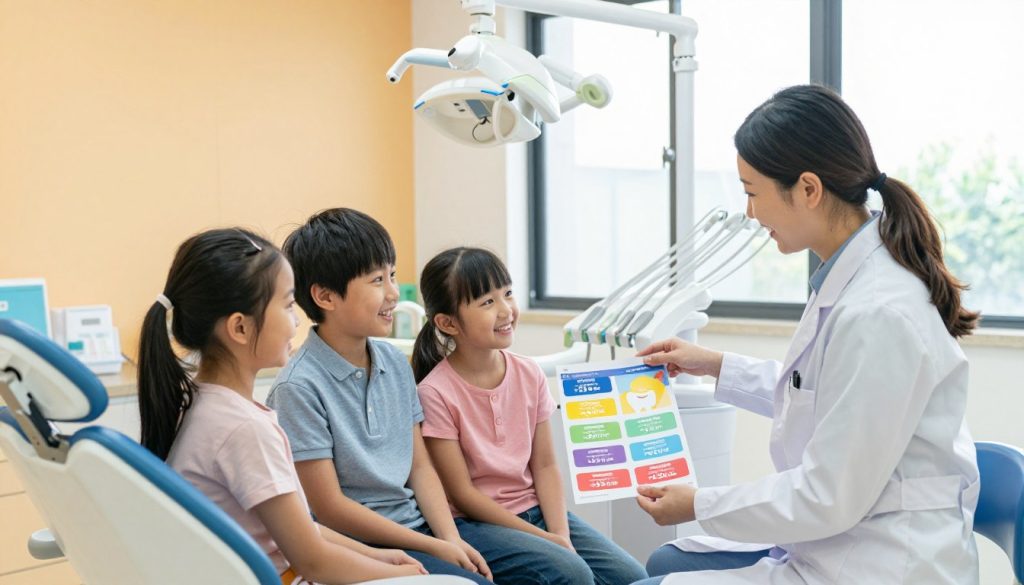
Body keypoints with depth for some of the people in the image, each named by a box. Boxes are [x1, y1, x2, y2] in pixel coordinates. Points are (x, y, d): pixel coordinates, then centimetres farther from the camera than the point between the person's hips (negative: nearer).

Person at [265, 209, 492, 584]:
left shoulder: (395, 363, 6)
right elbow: (329, 508, -14)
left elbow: (420, 467, 11)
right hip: (360, 545, -7)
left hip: (417, 523, 7)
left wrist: (450, 538, -5)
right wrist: (434, 549, -13)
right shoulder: (300, 388, -15)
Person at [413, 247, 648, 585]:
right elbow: (462, 493, -13)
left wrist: (561, 535, -11)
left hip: (536, 509, 6)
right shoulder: (436, 392, -15)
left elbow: (544, 466, 4)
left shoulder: (529, 375, 2)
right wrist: (543, 538, -15)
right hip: (474, 522, -5)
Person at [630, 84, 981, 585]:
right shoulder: (850, 276, 2)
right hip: (841, 545, 10)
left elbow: (830, 497, -23)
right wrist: (719, 367, 19)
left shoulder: (878, 313, -27)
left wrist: (700, 505, -11)